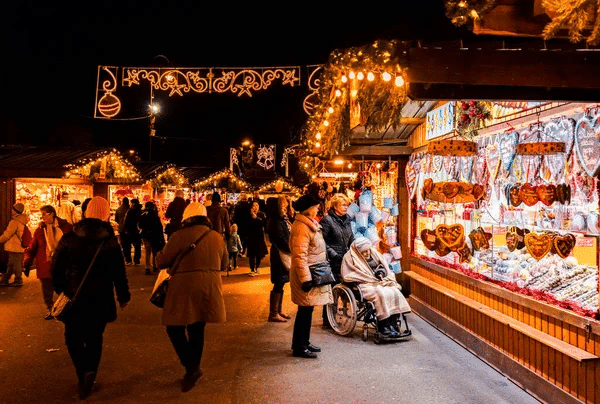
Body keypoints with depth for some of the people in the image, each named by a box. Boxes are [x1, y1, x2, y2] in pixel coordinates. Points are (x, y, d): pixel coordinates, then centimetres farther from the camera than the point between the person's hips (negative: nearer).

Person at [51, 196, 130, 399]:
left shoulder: (69, 237, -5)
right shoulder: (110, 240, -8)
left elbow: (56, 267, -2)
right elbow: (119, 272, -6)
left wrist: (61, 289, 12)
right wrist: (123, 295, 5)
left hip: (74, 296, 0)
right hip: (100, 298, 0)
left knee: (73, 337, 14)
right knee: (94, 337, 15)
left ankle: (84, 372, -2)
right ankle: (90, 370, 4)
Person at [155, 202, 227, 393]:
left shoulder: (180, 236, -11)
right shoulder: (217, 237, 5)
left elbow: (161, 262, -3)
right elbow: (223, 265, 17)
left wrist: (160, 253, 18)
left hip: (185, 289, -5)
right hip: (209, 289, 5)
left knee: (175, 328, 11)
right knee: (197, 329, 17)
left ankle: (191, 368, 2)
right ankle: (193, 369, 27)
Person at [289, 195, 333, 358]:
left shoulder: (310, 224, 14)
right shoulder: (301, 228, -20)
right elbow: (299, 256, -25)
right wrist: (305, 279, -25)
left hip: (313, 274, 10)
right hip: (307, 275, -10)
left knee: (307, 311, 16)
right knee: (305, 311, -2)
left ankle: (304, 342, 27)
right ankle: (299, 347, 9)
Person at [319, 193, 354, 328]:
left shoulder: (347, 219, 13)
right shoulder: (327, 220, -9)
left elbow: (351, 238, 22)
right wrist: (333, 254, -18)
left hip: (346, 259, 7)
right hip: (333, 261, -7)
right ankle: (327, 320, 10)